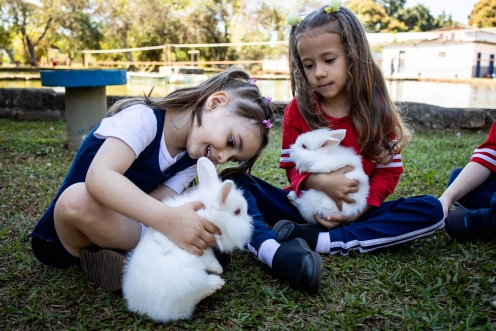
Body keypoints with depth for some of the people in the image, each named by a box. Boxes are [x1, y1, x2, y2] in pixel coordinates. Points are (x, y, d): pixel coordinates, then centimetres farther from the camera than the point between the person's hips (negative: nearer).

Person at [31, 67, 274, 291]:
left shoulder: (191, 161, 0)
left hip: (124, 227, 6)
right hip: (68, 233, -6)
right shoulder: (143, 119, -21)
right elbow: (98, 178, -38)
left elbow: (153, 207, -15)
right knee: (79, 199, -40)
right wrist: (169, 219, -47)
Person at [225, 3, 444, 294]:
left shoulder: (377, 108, -2)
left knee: (432, 210, -24)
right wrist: (320, 182, -23)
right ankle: (274, 252, -48)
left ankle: (318, 241, -31)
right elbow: (291, 167, -1)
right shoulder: (298, 109, -1)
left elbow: (389, 170, -2)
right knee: (237, 181, -19)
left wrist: (360, 208, -18)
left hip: (356, 211, 0)